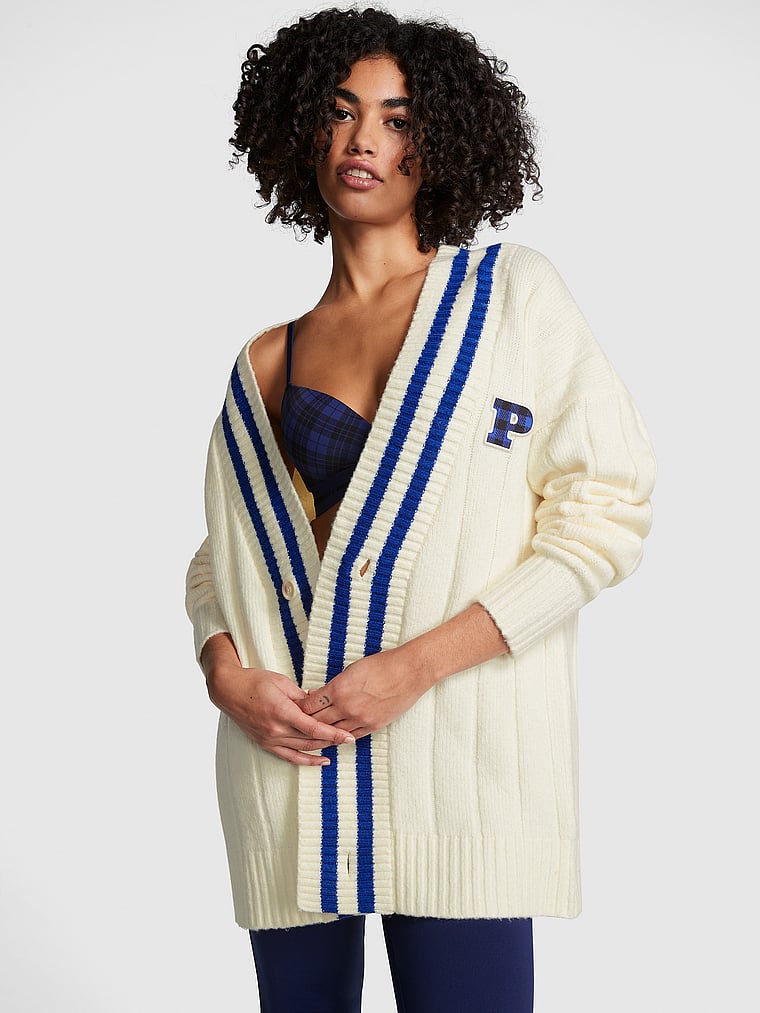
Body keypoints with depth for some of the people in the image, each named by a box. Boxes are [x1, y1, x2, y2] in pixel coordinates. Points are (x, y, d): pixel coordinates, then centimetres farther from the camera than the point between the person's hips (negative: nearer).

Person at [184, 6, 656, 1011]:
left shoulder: (511, 292, 4)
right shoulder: (266, 363, 14)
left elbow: (607, 510, -3)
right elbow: (219, 558, 18)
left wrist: (415, 665, -11)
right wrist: (227, 674, -5)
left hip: (456, 751, -3)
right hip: (291, 756, 3)